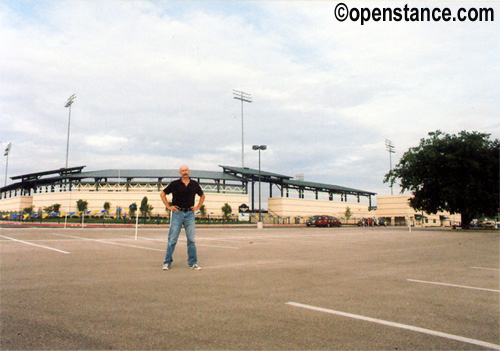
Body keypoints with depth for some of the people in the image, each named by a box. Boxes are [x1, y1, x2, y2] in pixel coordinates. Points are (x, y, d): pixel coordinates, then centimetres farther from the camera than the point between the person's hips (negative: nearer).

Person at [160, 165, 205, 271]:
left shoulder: (194, 184, 8)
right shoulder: (175, 184, 0)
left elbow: (202, 195, 23)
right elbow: (162, 194, 9)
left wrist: (197, 207, 12)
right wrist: (168, 207, 1)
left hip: (190, 213, 2)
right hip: (177, 212, -2)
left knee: (191, 240, 3)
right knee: (172, 239, 0)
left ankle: (193, 262, 11)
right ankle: (167, 262, 9)